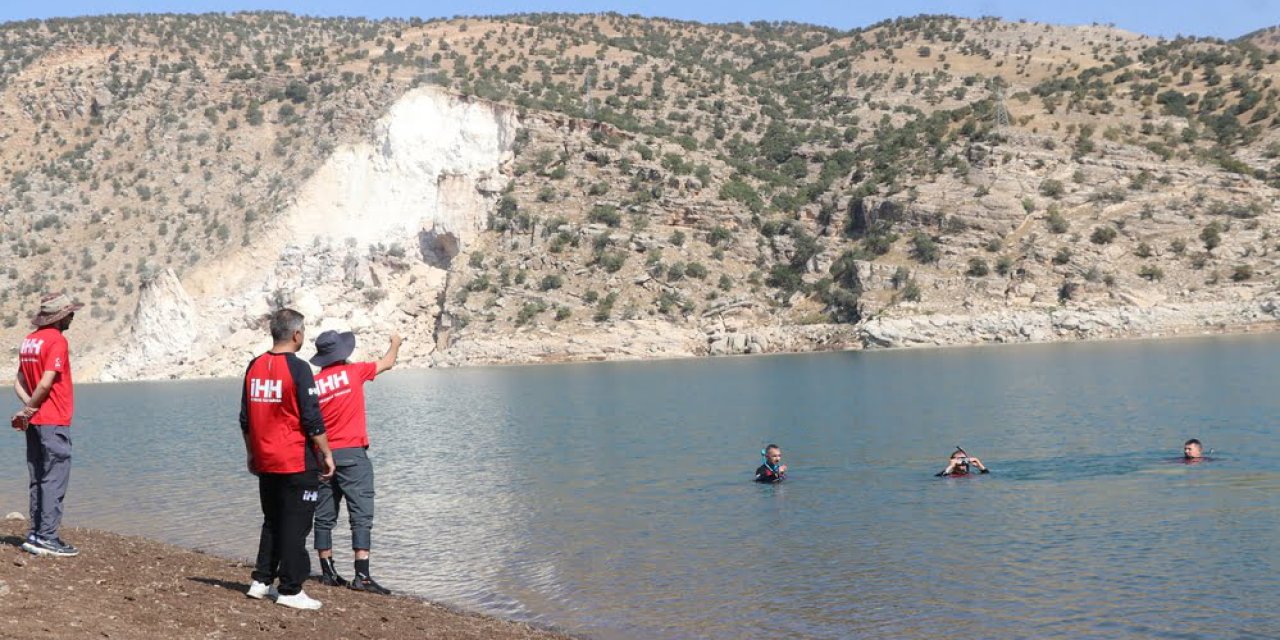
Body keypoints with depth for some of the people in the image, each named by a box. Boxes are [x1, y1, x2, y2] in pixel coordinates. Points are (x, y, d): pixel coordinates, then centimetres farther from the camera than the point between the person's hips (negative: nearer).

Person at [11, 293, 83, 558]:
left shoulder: (29, 340, 13)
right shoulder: (57, 341, -13)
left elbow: (19, 382, 9)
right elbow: (46, 383, -20)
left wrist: (29, 406, -2)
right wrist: (29, 409, -8)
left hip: (35, 421, 8)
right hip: (54, 422, -8)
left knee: (39, 480, 12)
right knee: (55, 481, -6)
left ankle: (36, 534, 14)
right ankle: (46, 537, -7)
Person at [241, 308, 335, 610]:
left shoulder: (254, 366, 7)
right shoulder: (298, 368, -13)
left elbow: (245, 418, 13)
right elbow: (313, 420, -14)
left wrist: (250, 453, 22)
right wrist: (327, 454, -5)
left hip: (265, 462, 7)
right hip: (298, 463, -7)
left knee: (272, 522, 19)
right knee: (295, 526, 0)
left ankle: (261, 581, 21)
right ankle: (290, 590, 2)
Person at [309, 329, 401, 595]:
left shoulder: (313, 383, 3)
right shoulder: (353, 371, -3)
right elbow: (387, 363, 12)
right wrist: (395, 344, 31)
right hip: (352, 454, -4)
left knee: (324, 517, 11)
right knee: (361, 515, -6)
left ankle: (328, 572, 17)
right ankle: (362, 576, -13)